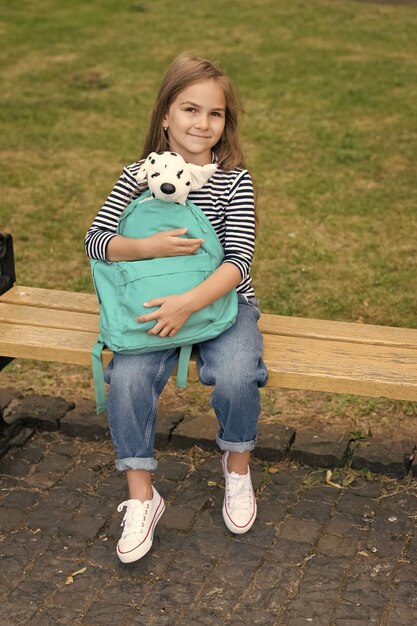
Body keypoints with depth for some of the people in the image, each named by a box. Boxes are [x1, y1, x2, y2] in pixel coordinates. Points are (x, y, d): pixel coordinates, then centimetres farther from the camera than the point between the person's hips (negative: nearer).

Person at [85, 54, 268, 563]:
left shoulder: (234, 180, -7)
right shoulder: (138, 175, -2)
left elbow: (238, 260, -17)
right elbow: (95, 240, -7)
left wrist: (189, 303, -32)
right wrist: (147, 247, -27)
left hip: (223, 301, -1)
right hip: (156, 306, 2)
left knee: (236, 377, -29)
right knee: (127, 379, -25)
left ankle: (237, 464, 4)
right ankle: (141, 497, -7)